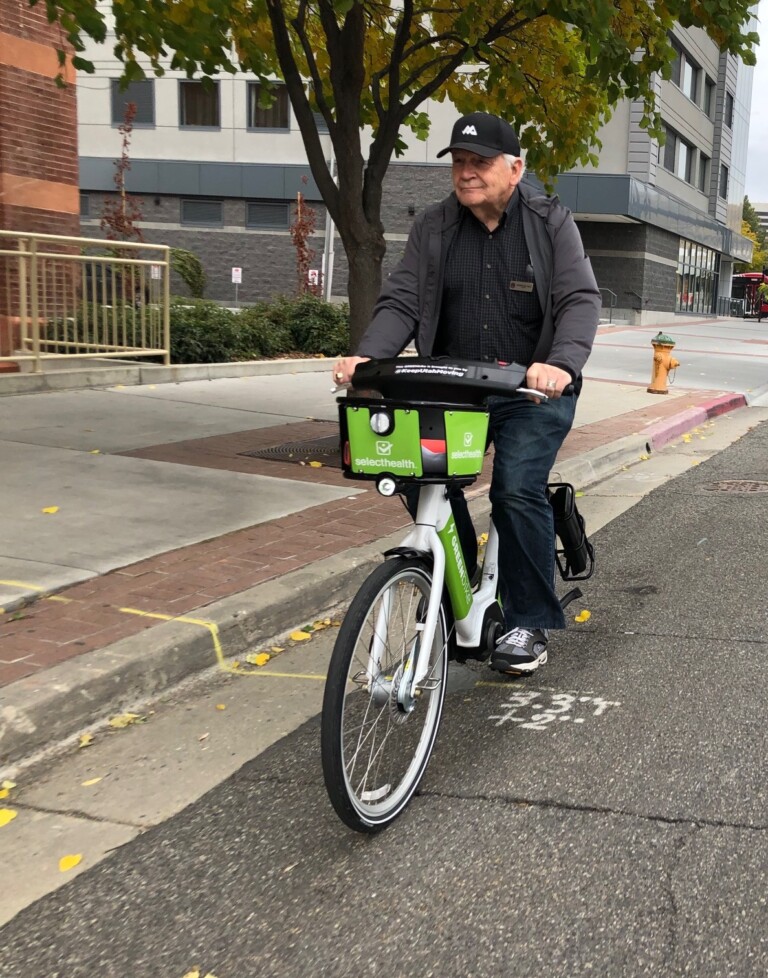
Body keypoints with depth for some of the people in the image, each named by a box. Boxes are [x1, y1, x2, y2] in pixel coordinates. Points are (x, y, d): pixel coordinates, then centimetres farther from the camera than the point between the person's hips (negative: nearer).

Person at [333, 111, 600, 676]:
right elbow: (401, 302, -2)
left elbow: (580, 300, -11)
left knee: (518, 490, -20)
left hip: (532, 391, -3)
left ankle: (530, 624, -2)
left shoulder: (551, 222, -1)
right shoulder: (433, 227, 6)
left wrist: (562, 363, -31)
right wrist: (367, 357, -22)